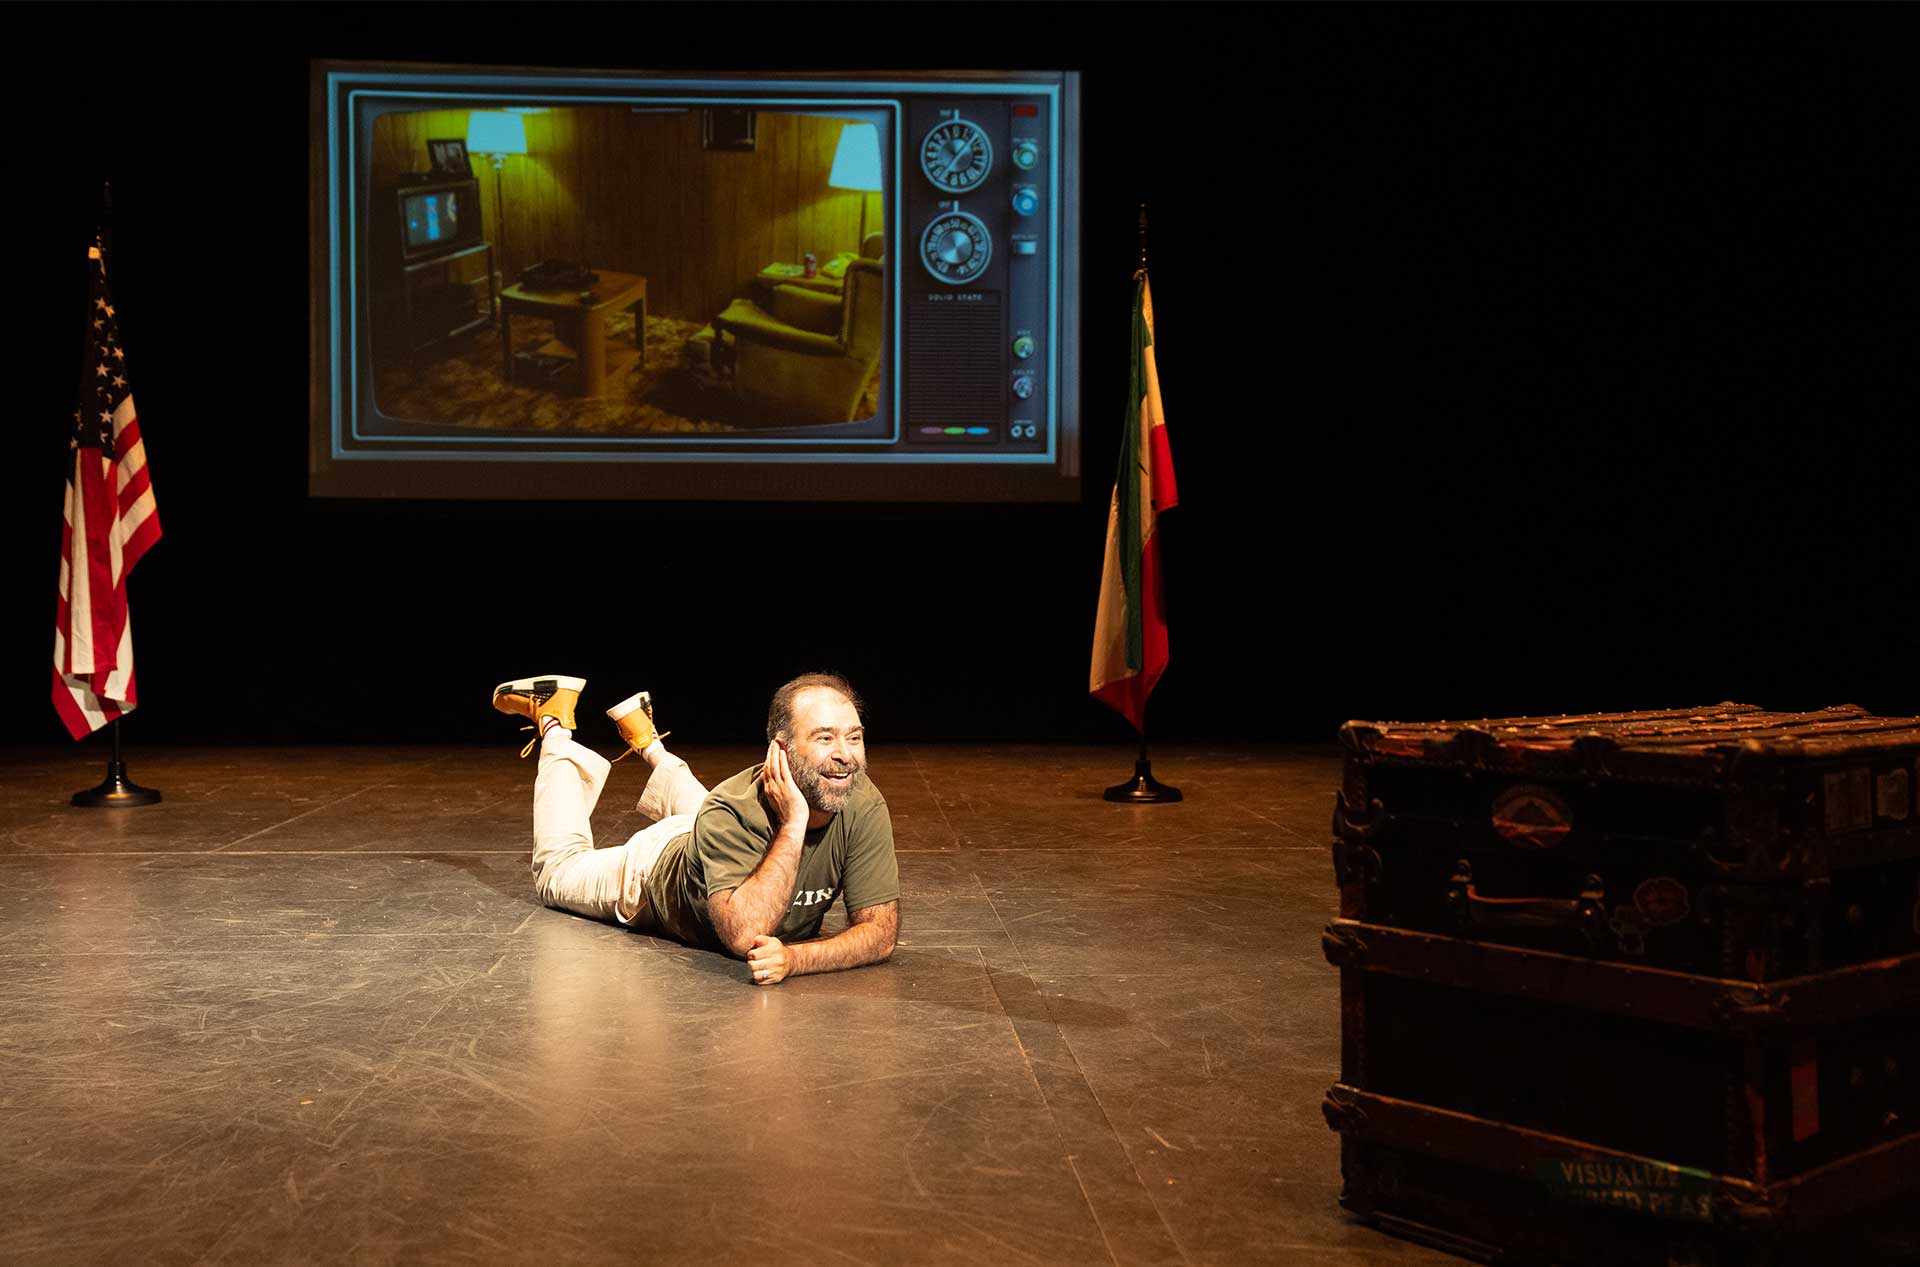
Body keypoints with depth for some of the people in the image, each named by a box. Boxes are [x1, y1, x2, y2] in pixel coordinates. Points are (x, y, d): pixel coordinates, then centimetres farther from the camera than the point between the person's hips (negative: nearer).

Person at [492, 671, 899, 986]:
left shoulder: (863, 805, -36)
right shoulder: (732, 813, -45)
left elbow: (881, 930, -35)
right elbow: (743, 936, -53)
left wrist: (795, 957, -52)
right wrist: (792, 827, -54)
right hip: (655, 875, -3)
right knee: (558, 869, 26)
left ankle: (648, 741, 52)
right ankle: (554, 726, 37)